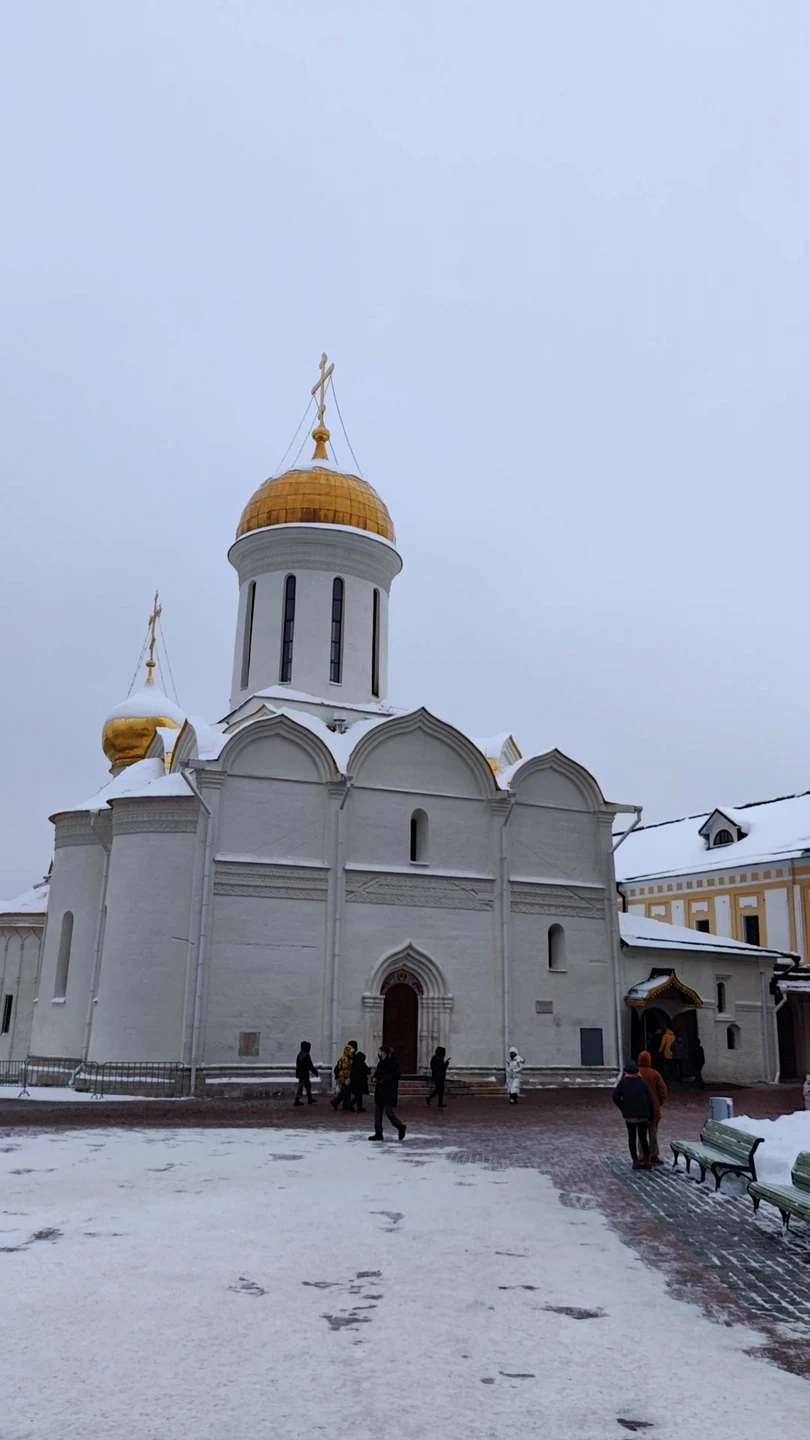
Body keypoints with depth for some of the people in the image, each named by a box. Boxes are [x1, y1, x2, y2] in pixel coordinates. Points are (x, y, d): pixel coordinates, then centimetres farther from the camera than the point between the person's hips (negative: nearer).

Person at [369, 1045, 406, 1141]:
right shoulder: (381, 1063, 12)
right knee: (377, 1112, 7)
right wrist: (375, 1078, 1)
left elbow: (396, 1075, -22)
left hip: (389, 1091, -8)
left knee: (389, 1111, -6)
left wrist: (384, 1081, -24)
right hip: (379, 1091, 8)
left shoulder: (393, 1063, -12)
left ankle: (401, 1127, 16)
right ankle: (378, 1133, 14)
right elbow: (377, 1072, 24)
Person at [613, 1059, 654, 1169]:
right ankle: (646, 1161, 12)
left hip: (629, 1115, -1)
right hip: (642, 1115, 1)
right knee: (643, 1137, 11)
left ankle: (636, 1161, 7)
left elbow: (615, 1097, -12)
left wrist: (623, 1108, 2)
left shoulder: (623, 1083, -4)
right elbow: (650, 1099, -2)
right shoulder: (643, 1083, -3)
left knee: (632, 1138, 7)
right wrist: (650, 1115, 7)